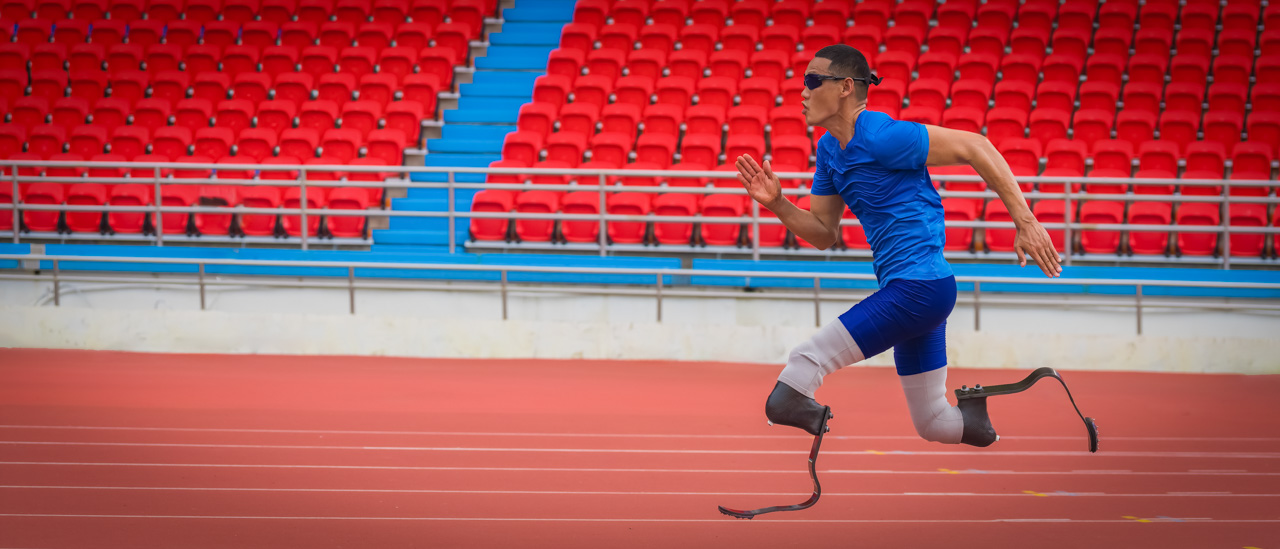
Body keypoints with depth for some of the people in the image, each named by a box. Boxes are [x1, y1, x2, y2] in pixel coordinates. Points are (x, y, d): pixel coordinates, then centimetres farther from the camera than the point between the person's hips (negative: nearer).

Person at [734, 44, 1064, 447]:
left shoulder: (880, 137, -16)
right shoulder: (829, 148, 12)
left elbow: (975, 147, -17)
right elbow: (824, 233, 18)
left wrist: (1025, 222, -19)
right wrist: (777, 204, -1)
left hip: (919, 287, -10)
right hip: (910, 290, 10)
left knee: (805, 361, -19)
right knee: (933, 424, 14)